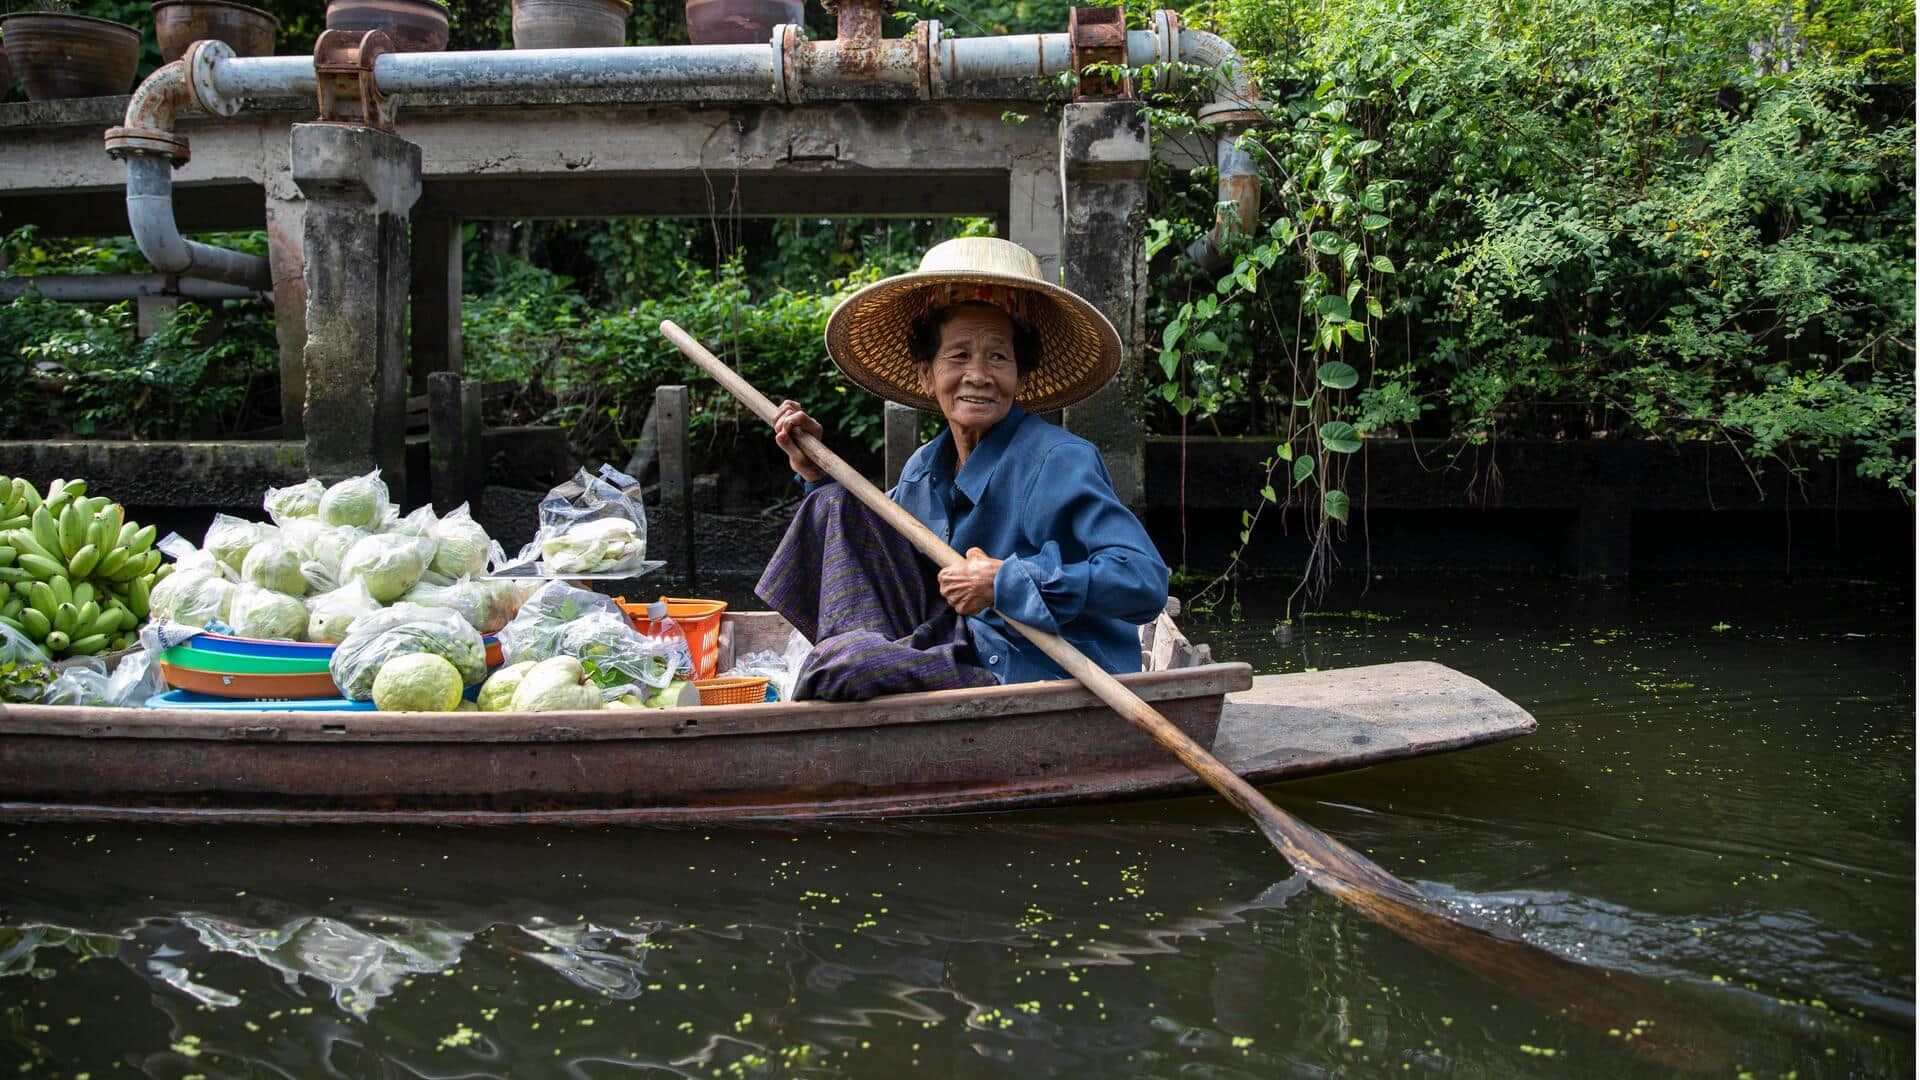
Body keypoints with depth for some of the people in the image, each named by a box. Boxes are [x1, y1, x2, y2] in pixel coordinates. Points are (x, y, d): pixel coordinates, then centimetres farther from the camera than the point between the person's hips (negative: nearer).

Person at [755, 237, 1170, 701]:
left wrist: (1008, 583, -27)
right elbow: (869, 543, 27)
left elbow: (1147, 582, -27)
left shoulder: (1060, 463, -18)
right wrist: (818, 475, 11)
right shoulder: (925, 468, 6)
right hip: (963, 653, 8)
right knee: (839, 505, 5)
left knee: (837, 669, -25)